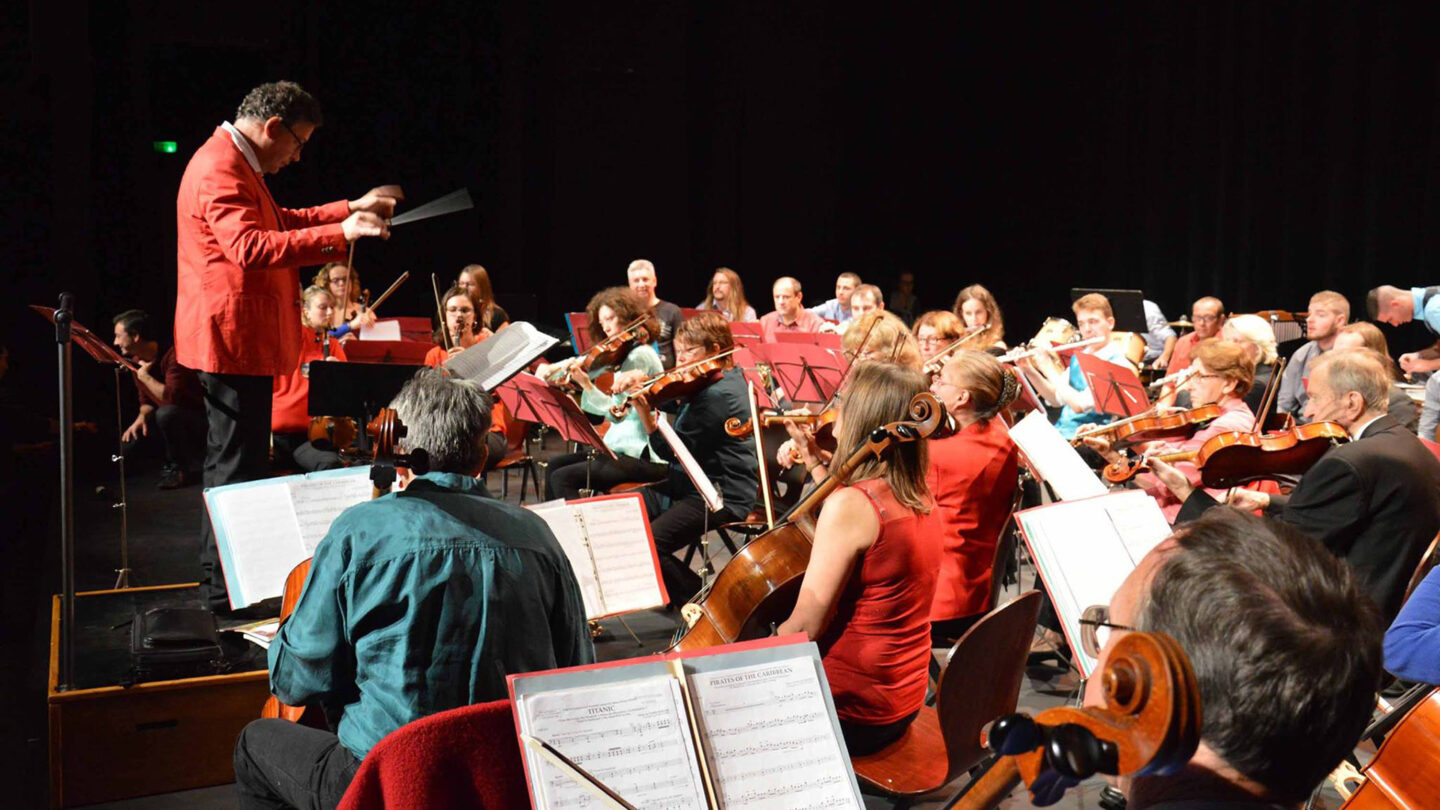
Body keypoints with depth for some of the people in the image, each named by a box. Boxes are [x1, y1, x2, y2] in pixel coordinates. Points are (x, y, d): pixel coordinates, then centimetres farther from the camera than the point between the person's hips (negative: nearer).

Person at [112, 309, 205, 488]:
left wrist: (144, 376, -23)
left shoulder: (172, 355, -23)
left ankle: (180, 468, -14)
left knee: (166, 413, -35)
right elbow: (146, 401, 12)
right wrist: (142, 418, -10)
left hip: (198, 419, -9)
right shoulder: (138, 361, 3)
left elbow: (171, 397, -34)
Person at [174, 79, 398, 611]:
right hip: (233, 340, -12)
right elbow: (251, 247, -33)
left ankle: (220, 576, 31)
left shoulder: (234, 164, 16)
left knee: (230, 461, 19)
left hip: (237, 339, 12)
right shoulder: (220, 170, -18)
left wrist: (349, 210, 22)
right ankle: (229, 591, -1)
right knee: (239, 465, -7)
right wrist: (339, 234, -37)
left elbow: (277, 223, 28)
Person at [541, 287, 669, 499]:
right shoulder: (623, 355, 15)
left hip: (645, 457, -10)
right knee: (554, 466, 12)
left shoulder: (640, 354, -13)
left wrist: (586, 384, -29)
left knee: (562, 478, -17)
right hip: (624, 447, 10)